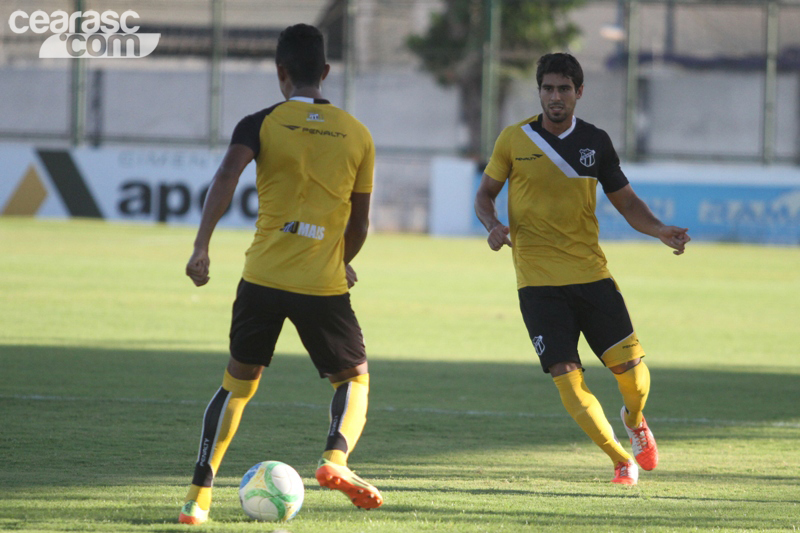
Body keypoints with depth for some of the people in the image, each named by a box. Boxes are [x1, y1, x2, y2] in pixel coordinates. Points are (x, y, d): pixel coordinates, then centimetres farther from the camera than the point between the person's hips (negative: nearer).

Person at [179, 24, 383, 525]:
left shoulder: (262, 124, 1)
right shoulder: (357, 135, 6)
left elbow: (226, 177, -18)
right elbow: (359, 223, 11)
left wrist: (202, 246, -21)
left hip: (263, 278, 0)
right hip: (324, 286, 0)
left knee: (238, 384, 15)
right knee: (355, 377, 18)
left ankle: (199, 496, 6)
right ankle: (337, 456, -10)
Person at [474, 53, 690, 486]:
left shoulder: (596, 142, 5)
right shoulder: (514, 140, 1)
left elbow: (625, 201, 12)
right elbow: (485, 194, 11)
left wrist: (661, 231, -6)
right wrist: (493, 224, -12)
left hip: (591, 274, 1)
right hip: (538, 282, -1)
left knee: (631, 367, -6)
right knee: (567, 378, -11)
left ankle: (634, 419, 30)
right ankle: (621, 460, 5)